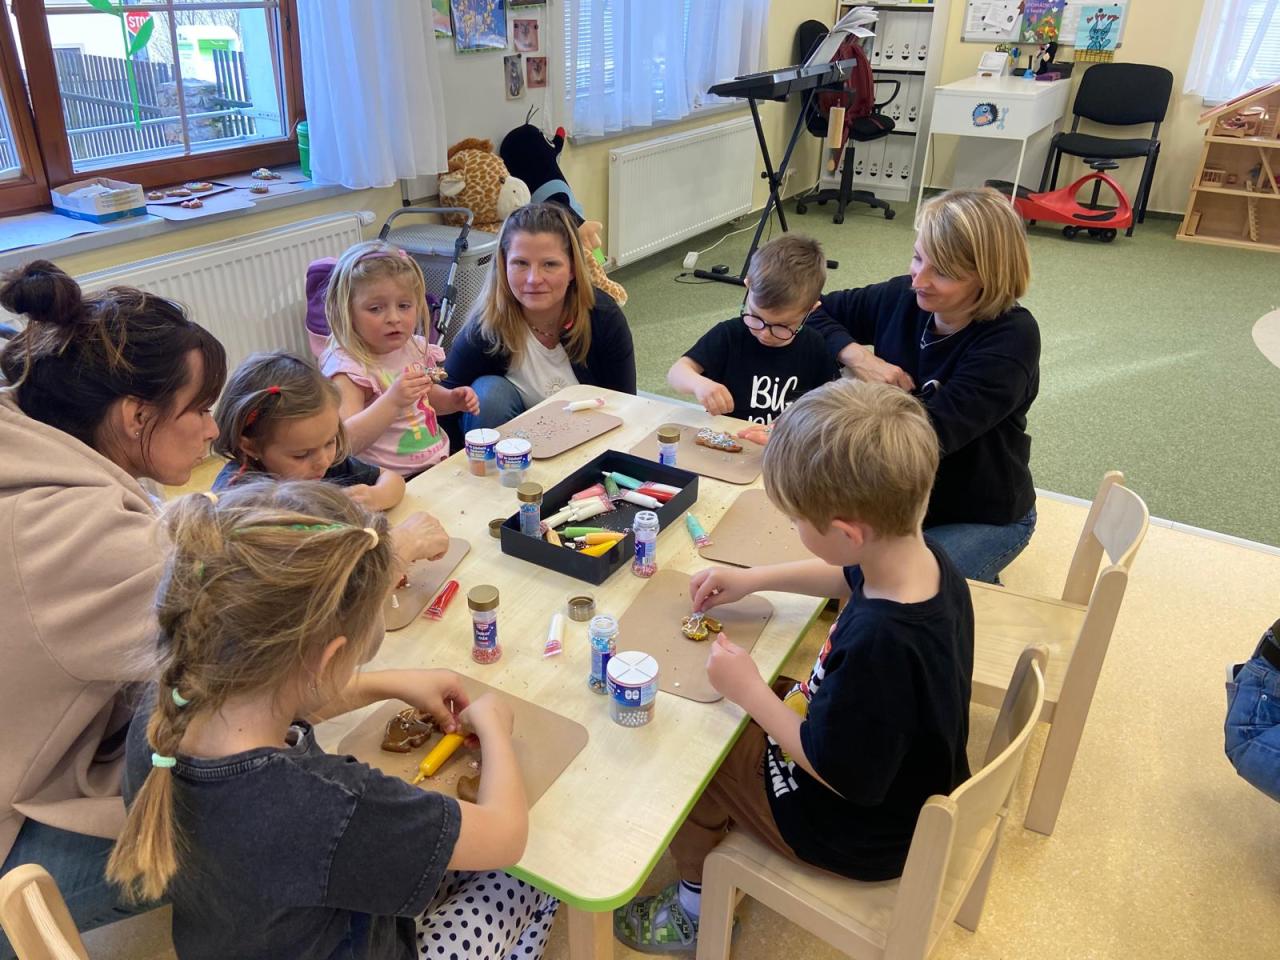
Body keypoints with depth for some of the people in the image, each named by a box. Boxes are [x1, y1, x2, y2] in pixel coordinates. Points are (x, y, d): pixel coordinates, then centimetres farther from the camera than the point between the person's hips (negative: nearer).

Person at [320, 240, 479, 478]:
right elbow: (347, 442, -26)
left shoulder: (415, 348, 6)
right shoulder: (347, 368, -15)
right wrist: (392, 400, -34)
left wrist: (452, 400, 7)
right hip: (392, 481, -9)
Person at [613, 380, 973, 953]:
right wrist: (754, 579, 5)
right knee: (748, 718, 22)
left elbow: (838, 772, -27)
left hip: (863, 834, -8)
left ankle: (695, 911, 31)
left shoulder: (876, 644, -42)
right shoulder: (925, 560, -16)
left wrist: (749, 690, -18)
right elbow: (851, 576, 8)